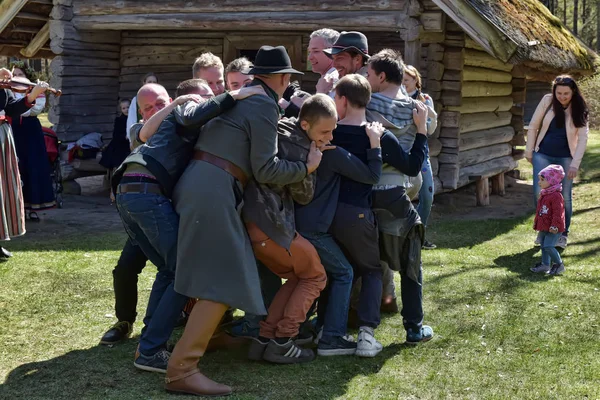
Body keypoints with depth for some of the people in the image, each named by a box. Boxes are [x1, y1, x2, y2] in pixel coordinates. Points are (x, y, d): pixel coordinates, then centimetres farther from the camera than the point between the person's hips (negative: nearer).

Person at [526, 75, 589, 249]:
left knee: (565, 197, 1)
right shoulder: (547, 101, -6)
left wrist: (575, 164, -17)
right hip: (543, 155, 1)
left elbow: (583, 138, -10)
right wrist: (529, 151, 1)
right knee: (539, 193, -7)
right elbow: (533, 126, 1)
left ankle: (563, 234, 17)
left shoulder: (579, 110, -8)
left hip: (565, 158, -1)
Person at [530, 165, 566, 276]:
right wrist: (536, 222, 24)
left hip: (553, 229, -10)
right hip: (544, 227, 10)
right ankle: (545, 265, 25)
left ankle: (559, 264, -1)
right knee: (543, 245, 15)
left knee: (548, 246, -16)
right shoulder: (543, 194, 12)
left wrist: (554, 226, -24)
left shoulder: (556, 196, -19)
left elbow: (558, 213, -21)